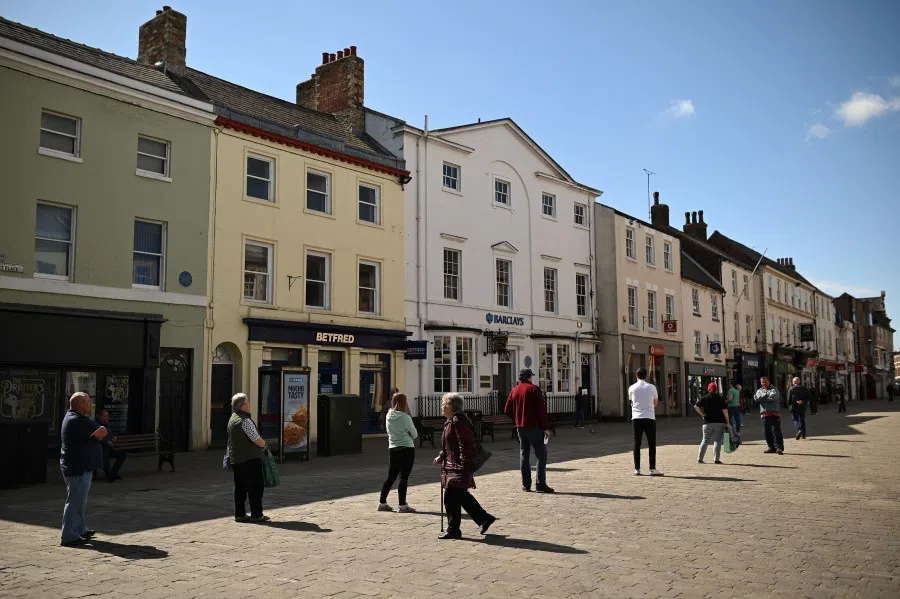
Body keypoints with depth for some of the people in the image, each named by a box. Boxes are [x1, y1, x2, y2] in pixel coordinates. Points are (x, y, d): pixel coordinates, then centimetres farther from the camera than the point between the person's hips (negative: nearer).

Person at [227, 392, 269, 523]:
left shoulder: (232, 418, 12)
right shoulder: (245, 421, -19)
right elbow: (258, 441, -19)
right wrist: (264, 443, 3)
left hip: (236, 459, 9)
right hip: (250, 459, -9)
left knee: (240, 487, 13)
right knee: (256, 487, -2)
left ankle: (239, 514, 17)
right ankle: (256, 515, 0)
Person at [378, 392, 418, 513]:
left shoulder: (389, 416, 4)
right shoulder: (405, 418, -14)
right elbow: (414, 434, -3)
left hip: (393, 448, 7)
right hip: (407, 449, -6)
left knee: (391, 476, 14)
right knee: (404, 477, -1)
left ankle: (382, 503, 18)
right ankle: (402, 505, 1)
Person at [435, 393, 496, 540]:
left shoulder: (458, 421, -18)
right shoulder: (451, 421, 15)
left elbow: (465, 445, -23)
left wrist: (464, 466, -24)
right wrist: (441, 457, 17)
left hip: (458, 468, -11)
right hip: (452, 466, 11)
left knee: (451, 497, -4)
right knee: (461, 496, 16)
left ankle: (453, 530, 7)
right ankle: (485, 519, 25)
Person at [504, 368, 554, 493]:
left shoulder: (514, 391, 9)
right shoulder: (534, 389, -8)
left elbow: (507, 411, 9)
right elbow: (541, 410, -13)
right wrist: (546, 427, -11)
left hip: (520, 427, 6)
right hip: (534, 427, -6)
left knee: (524, 455, 10)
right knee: (541, 455, -1)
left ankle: (526, 485, 10)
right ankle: (540, 484, -6)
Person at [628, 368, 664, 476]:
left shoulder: (632, 388, 3)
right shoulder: (651, 387, 1)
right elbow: (656, 403, 13)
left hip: (636, 418, 2)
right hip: (649, 418, -2)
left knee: (637, 444, 6)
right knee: (652, 444, 3)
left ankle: (637, 469, 7)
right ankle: (652, 469, 1)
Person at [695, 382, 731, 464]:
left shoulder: (704, 398, 4)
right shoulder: (721, 398, 0)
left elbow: (696, 407, -7)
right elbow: (725, 410, -6)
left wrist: (702, 415, 0)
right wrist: (728, 422, -1)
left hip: (708, 422, 2)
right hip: (719, 422, -2)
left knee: (705, 441, 8)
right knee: (718, 441, 4)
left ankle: (699, 459, 5)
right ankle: (717, 459, -1)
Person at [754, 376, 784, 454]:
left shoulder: (774, 389, 3)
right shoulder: (759, 391, 18)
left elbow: (773, 397, -17)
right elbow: (756, 399, -1)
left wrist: (762, 399, -5)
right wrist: (766, 394, -9)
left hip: (774, 413, -5)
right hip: (764, 414, 5)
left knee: (776, 430, -11)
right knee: (767, 432, 7)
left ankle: (779, 447, -13)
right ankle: (771, 447, 15)